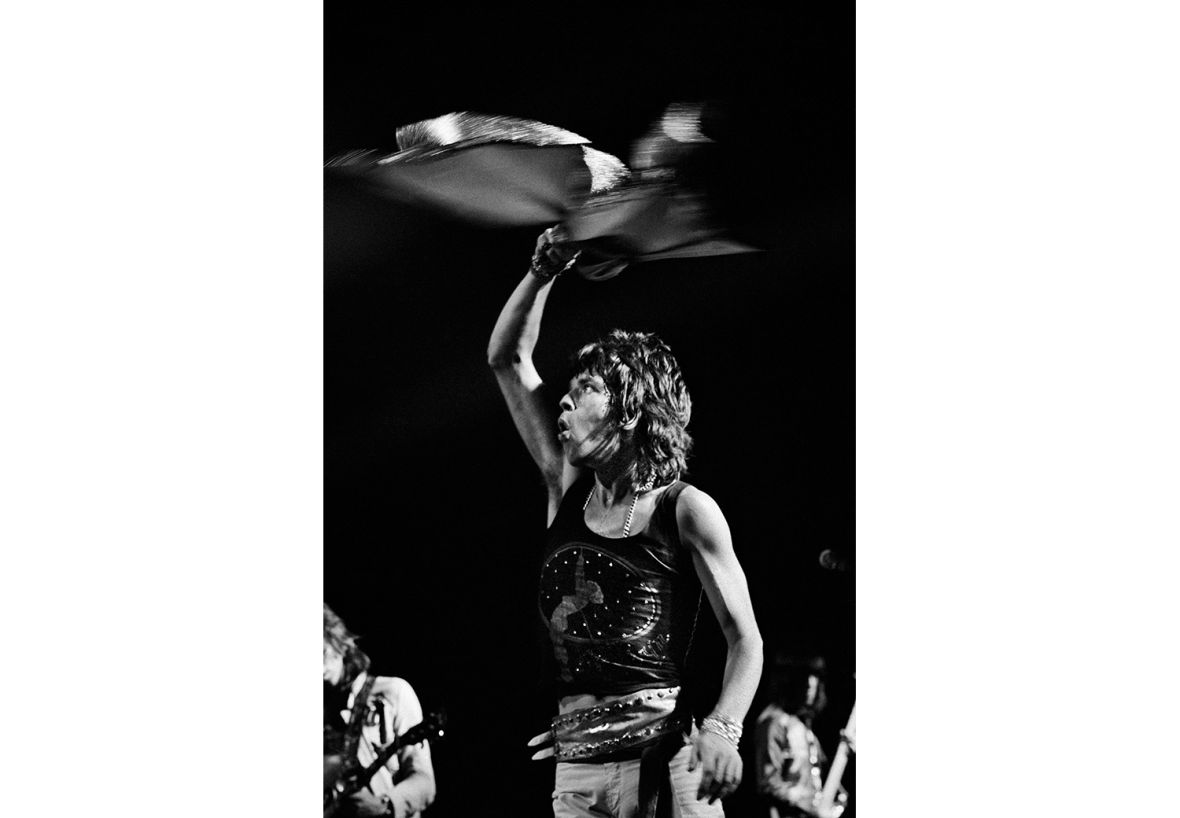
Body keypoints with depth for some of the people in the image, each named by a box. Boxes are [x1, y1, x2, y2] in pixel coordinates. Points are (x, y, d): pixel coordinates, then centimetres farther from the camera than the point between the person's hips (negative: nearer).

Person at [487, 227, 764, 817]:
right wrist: (544, 271, 5)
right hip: (577, 770, 4)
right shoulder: (568, 489, 14)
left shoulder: (685, 510, 1)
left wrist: (723, 729, -16)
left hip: (665, 759, -4)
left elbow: (744, 639, 0)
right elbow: (507, 358, 17)